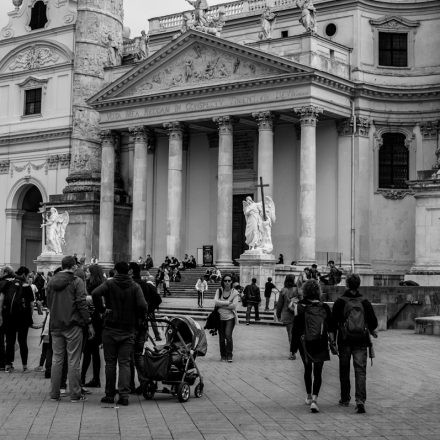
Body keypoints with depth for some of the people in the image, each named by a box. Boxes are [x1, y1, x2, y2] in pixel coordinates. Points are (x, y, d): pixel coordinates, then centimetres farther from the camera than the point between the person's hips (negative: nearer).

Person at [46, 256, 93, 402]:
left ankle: (54, 393, 14)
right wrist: (89, 323, -7)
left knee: (56, 359, 11)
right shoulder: (76, 281, -9)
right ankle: (75, 394, 3)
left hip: (55, 325, 5)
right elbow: (82, 304, -12)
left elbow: (49, 303, 14)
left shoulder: (52, 282, 8)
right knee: (73, 361, 0)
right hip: (72, 325, -5)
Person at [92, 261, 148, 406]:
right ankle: (124, 395, -4)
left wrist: (102, 309, -10)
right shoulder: (135, 287, 0)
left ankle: (110, 395, 13)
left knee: (110, 363, 8)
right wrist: (138, 318, 3)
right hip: (128, 330, 1)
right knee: (125, 363, 4)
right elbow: (142, 305, -14)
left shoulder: (109, 284, -3)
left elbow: (95, 293, -22)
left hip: (110, 329, -1)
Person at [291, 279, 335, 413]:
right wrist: (332, 342, 11)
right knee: (318, 373, 4)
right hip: (321, 345, 0)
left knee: (307, 370, 20)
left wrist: (293, 346, 0)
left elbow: (296, 328, -7)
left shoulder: (301, 307, -9)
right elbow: (331, 328, 0)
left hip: (305, 345, 0)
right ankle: (314, 399, -13)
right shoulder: (324, 308, -6)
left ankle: (309, 396, 32)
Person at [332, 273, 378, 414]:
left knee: (344, 370, 13)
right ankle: (360, 400, -15)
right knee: (360, 370, 0)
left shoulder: (340, 302, -6)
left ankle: (345, 399, 23)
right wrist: (371, 330, 22)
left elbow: (333, 321, -9)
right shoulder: (365, 302, 1)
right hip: (361, 341, 1)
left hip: (344, 340, -1)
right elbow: (373, 322, 1)